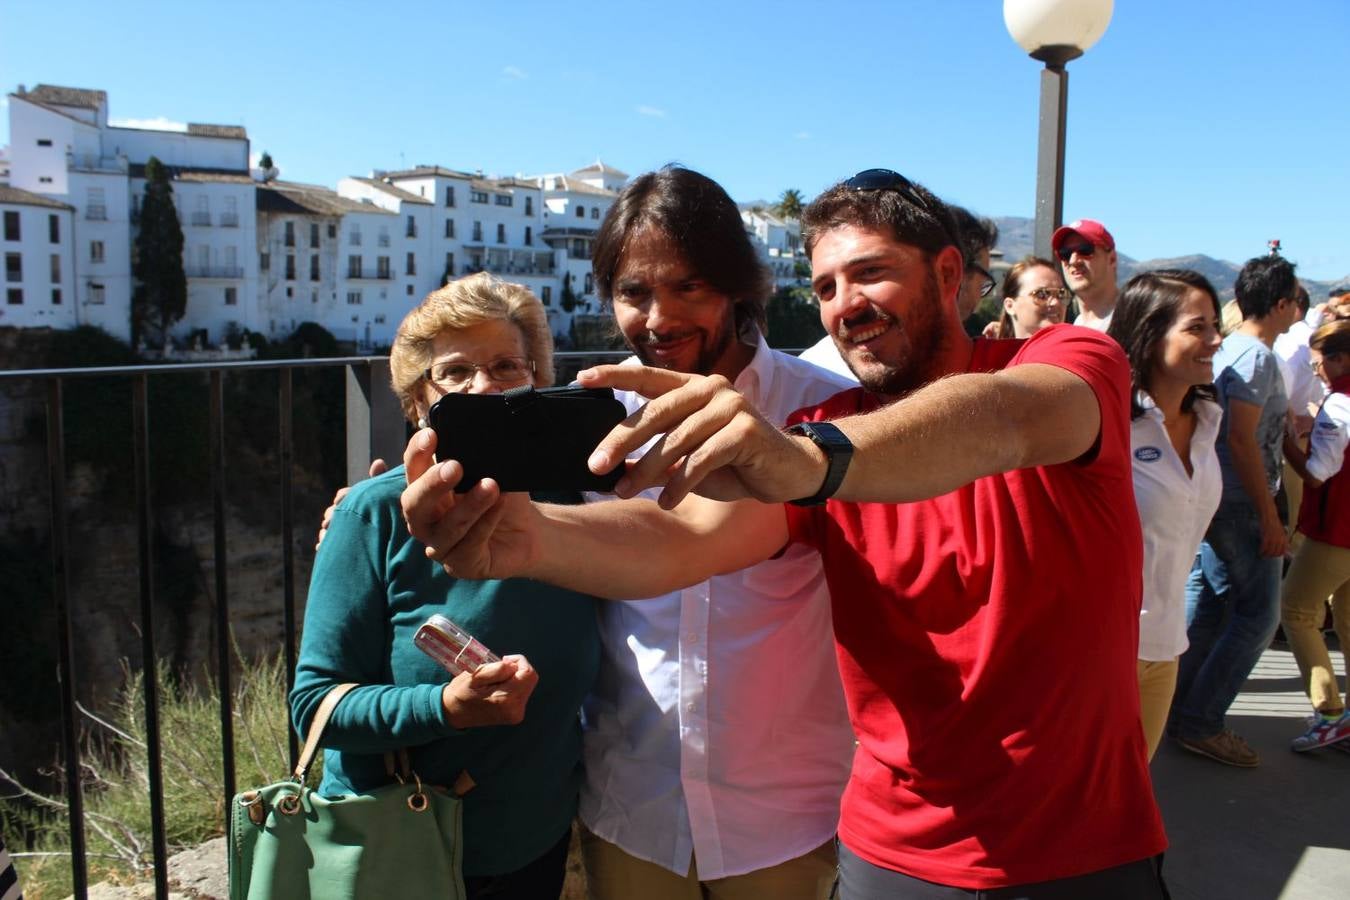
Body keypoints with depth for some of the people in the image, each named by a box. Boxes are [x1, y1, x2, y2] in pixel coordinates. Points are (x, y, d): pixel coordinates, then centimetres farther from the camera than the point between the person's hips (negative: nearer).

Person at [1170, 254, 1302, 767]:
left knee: (1208, 608, 15)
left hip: (1212, 502, 10)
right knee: (1258, 614, -3)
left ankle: (1183, 711, 22)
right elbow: (1242, 440, -21)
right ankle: (1199, 722, 1)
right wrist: (1270, 517, -19)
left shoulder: (1232, 349, 13)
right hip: (1239, 506, -10)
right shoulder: (1256, 356, -16)